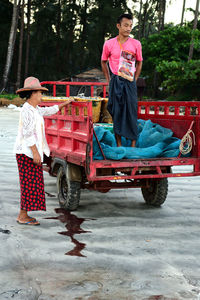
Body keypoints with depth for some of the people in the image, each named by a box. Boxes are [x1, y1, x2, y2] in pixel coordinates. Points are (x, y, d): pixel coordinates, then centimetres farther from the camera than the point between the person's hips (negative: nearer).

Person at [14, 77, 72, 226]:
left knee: (30, 184, 10)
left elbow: (49, 111, 35)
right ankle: (23, 216, -2)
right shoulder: (27, 110, -14)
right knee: (30, 183, -7)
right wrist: (35, 152, -22)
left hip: (32, 152, 10)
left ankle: (23, 215, 15)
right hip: (26, 152, -10)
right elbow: (27, 133, -19)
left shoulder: (35, 109, 16)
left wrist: (65, 103, 44)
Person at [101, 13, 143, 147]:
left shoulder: (136, 44, 0)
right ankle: (119, 144, 11)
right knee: (116, 112, 2)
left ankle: (133, 145, 6)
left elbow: (139, 63, 11)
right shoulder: (109, 44, 0)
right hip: (115, 82, 0)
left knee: (131, 112, -1)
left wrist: (134, 80, 5)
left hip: (130, 82, 0)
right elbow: (104, 62, 13)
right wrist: (109, 80, 8)